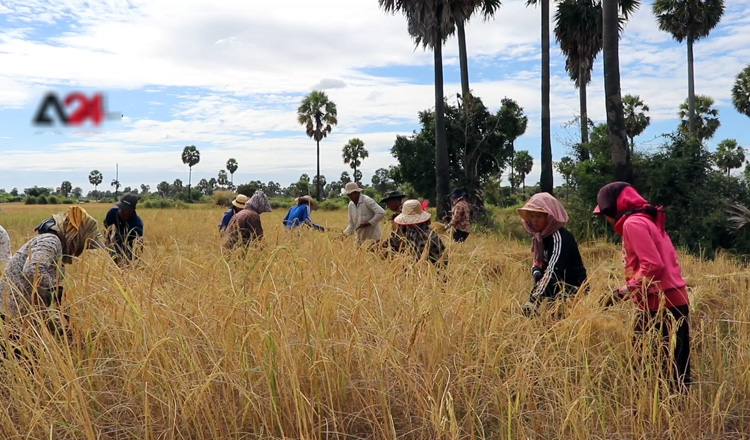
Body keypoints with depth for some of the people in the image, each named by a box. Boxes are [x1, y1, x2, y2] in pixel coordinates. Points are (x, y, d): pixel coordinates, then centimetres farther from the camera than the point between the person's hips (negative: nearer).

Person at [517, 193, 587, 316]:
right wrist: (537, 275, -18)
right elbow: (538, 264, 6)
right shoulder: (541, 236, 5)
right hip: (560, 287, 9)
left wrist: (534, 301, -36)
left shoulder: (559, 237, -21)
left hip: (573, 290, -9)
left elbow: (552, 271, -30)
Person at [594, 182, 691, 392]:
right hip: (672, 301, 9)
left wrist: (627, 290, -13)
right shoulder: (648, 220, 18)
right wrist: (632, 289, 12)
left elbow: (653, 265, -19)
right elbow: (662, 262, 15)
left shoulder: (632, 223, -10)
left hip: (661, 305, -9)